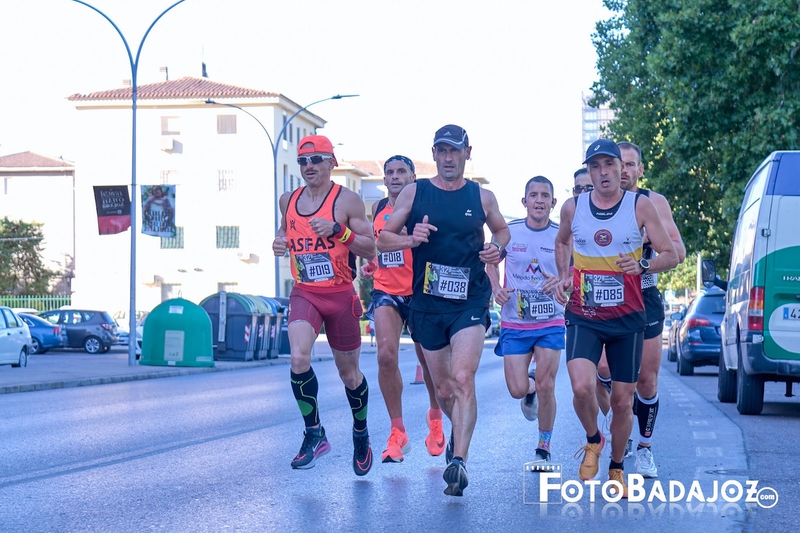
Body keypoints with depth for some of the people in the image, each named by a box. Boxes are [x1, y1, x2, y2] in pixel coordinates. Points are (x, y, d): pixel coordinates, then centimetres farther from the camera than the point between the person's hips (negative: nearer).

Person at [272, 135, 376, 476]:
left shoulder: (347, 200, -6)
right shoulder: (288, 201, 8)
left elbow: (370, 250, -6)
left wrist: (337, 230, -20)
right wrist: (279, 244, 4)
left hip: (340, 295, -2)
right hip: (304, 294, 2)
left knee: (349, 373, 10)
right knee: (298, 358, -22)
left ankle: (361, 435, 34)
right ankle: (314, 434, -8)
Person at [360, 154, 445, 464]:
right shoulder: (378, 209, 10)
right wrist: (371, 265, 8)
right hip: (386, 292, 3)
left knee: (428, 360, 8)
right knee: (386, 355, -16)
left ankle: (435, 418, 37)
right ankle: (397, 433, -7)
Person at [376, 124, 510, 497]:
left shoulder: (482, 197, 4)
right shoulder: (414, 193, 3)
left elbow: (502, 230, 22)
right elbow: (382, 239, 5)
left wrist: (497, 248, -1)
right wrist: (411, 239, -16)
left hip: (470, 302, -2)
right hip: (427, 303, 2)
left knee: (463, 379, -20)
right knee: (443, 389, 12)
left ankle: (458, 461, -26)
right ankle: (458, 432, 44)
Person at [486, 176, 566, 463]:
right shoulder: (509, 232, -1)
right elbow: (491, 262, 14)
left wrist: (561, 282, -19)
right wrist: (496, 288, -5)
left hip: (551, 323, -1)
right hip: (514, 323, 1)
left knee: (546, 388, -7)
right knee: (517, 390, -5)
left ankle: (544, 448, 11)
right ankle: (530, 387, 34)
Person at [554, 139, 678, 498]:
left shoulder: (640, 205, -3)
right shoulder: (573, 208, 2)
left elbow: (670, 255, 0)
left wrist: (643, 265, -19)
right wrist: (563, 275, 8)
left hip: (627, 319, 0)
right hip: (583, 316, 0)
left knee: (623, 400, 5)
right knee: (582, 387, -21)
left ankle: (617, 467, 29)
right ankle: (592, 441, 10)